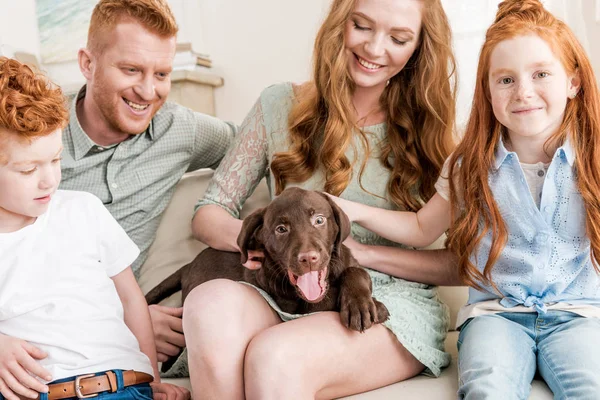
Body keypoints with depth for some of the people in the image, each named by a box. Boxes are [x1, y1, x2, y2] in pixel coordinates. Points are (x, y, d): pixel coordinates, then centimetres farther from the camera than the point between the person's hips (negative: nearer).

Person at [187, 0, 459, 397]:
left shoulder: (428, 129, 7)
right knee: (210, 302, -33)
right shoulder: (280, 105, 9)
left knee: (275, 357, -34)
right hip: (287, 294, 2)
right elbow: (209, 213, 10)